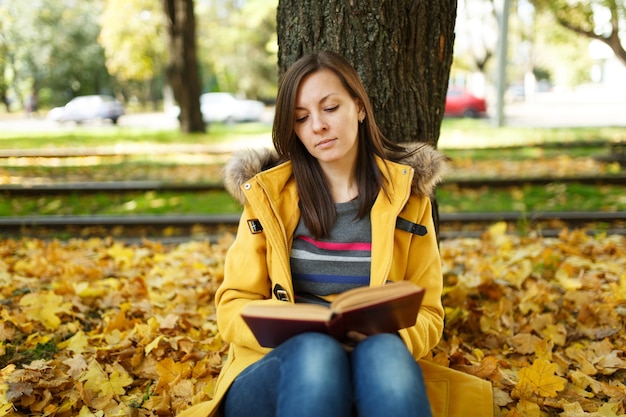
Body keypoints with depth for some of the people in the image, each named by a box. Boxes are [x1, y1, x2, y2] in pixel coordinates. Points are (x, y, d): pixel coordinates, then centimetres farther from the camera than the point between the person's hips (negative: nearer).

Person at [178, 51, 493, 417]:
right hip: (277, 364, 0)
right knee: (316, 350, -35)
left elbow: (427, 315, 7)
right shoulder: (268, 194, 5)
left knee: (385, 352, -35)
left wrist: (385, 337, -16)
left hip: (376, 358, 0)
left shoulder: (405, 196, 6)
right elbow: (234, 307, 4)